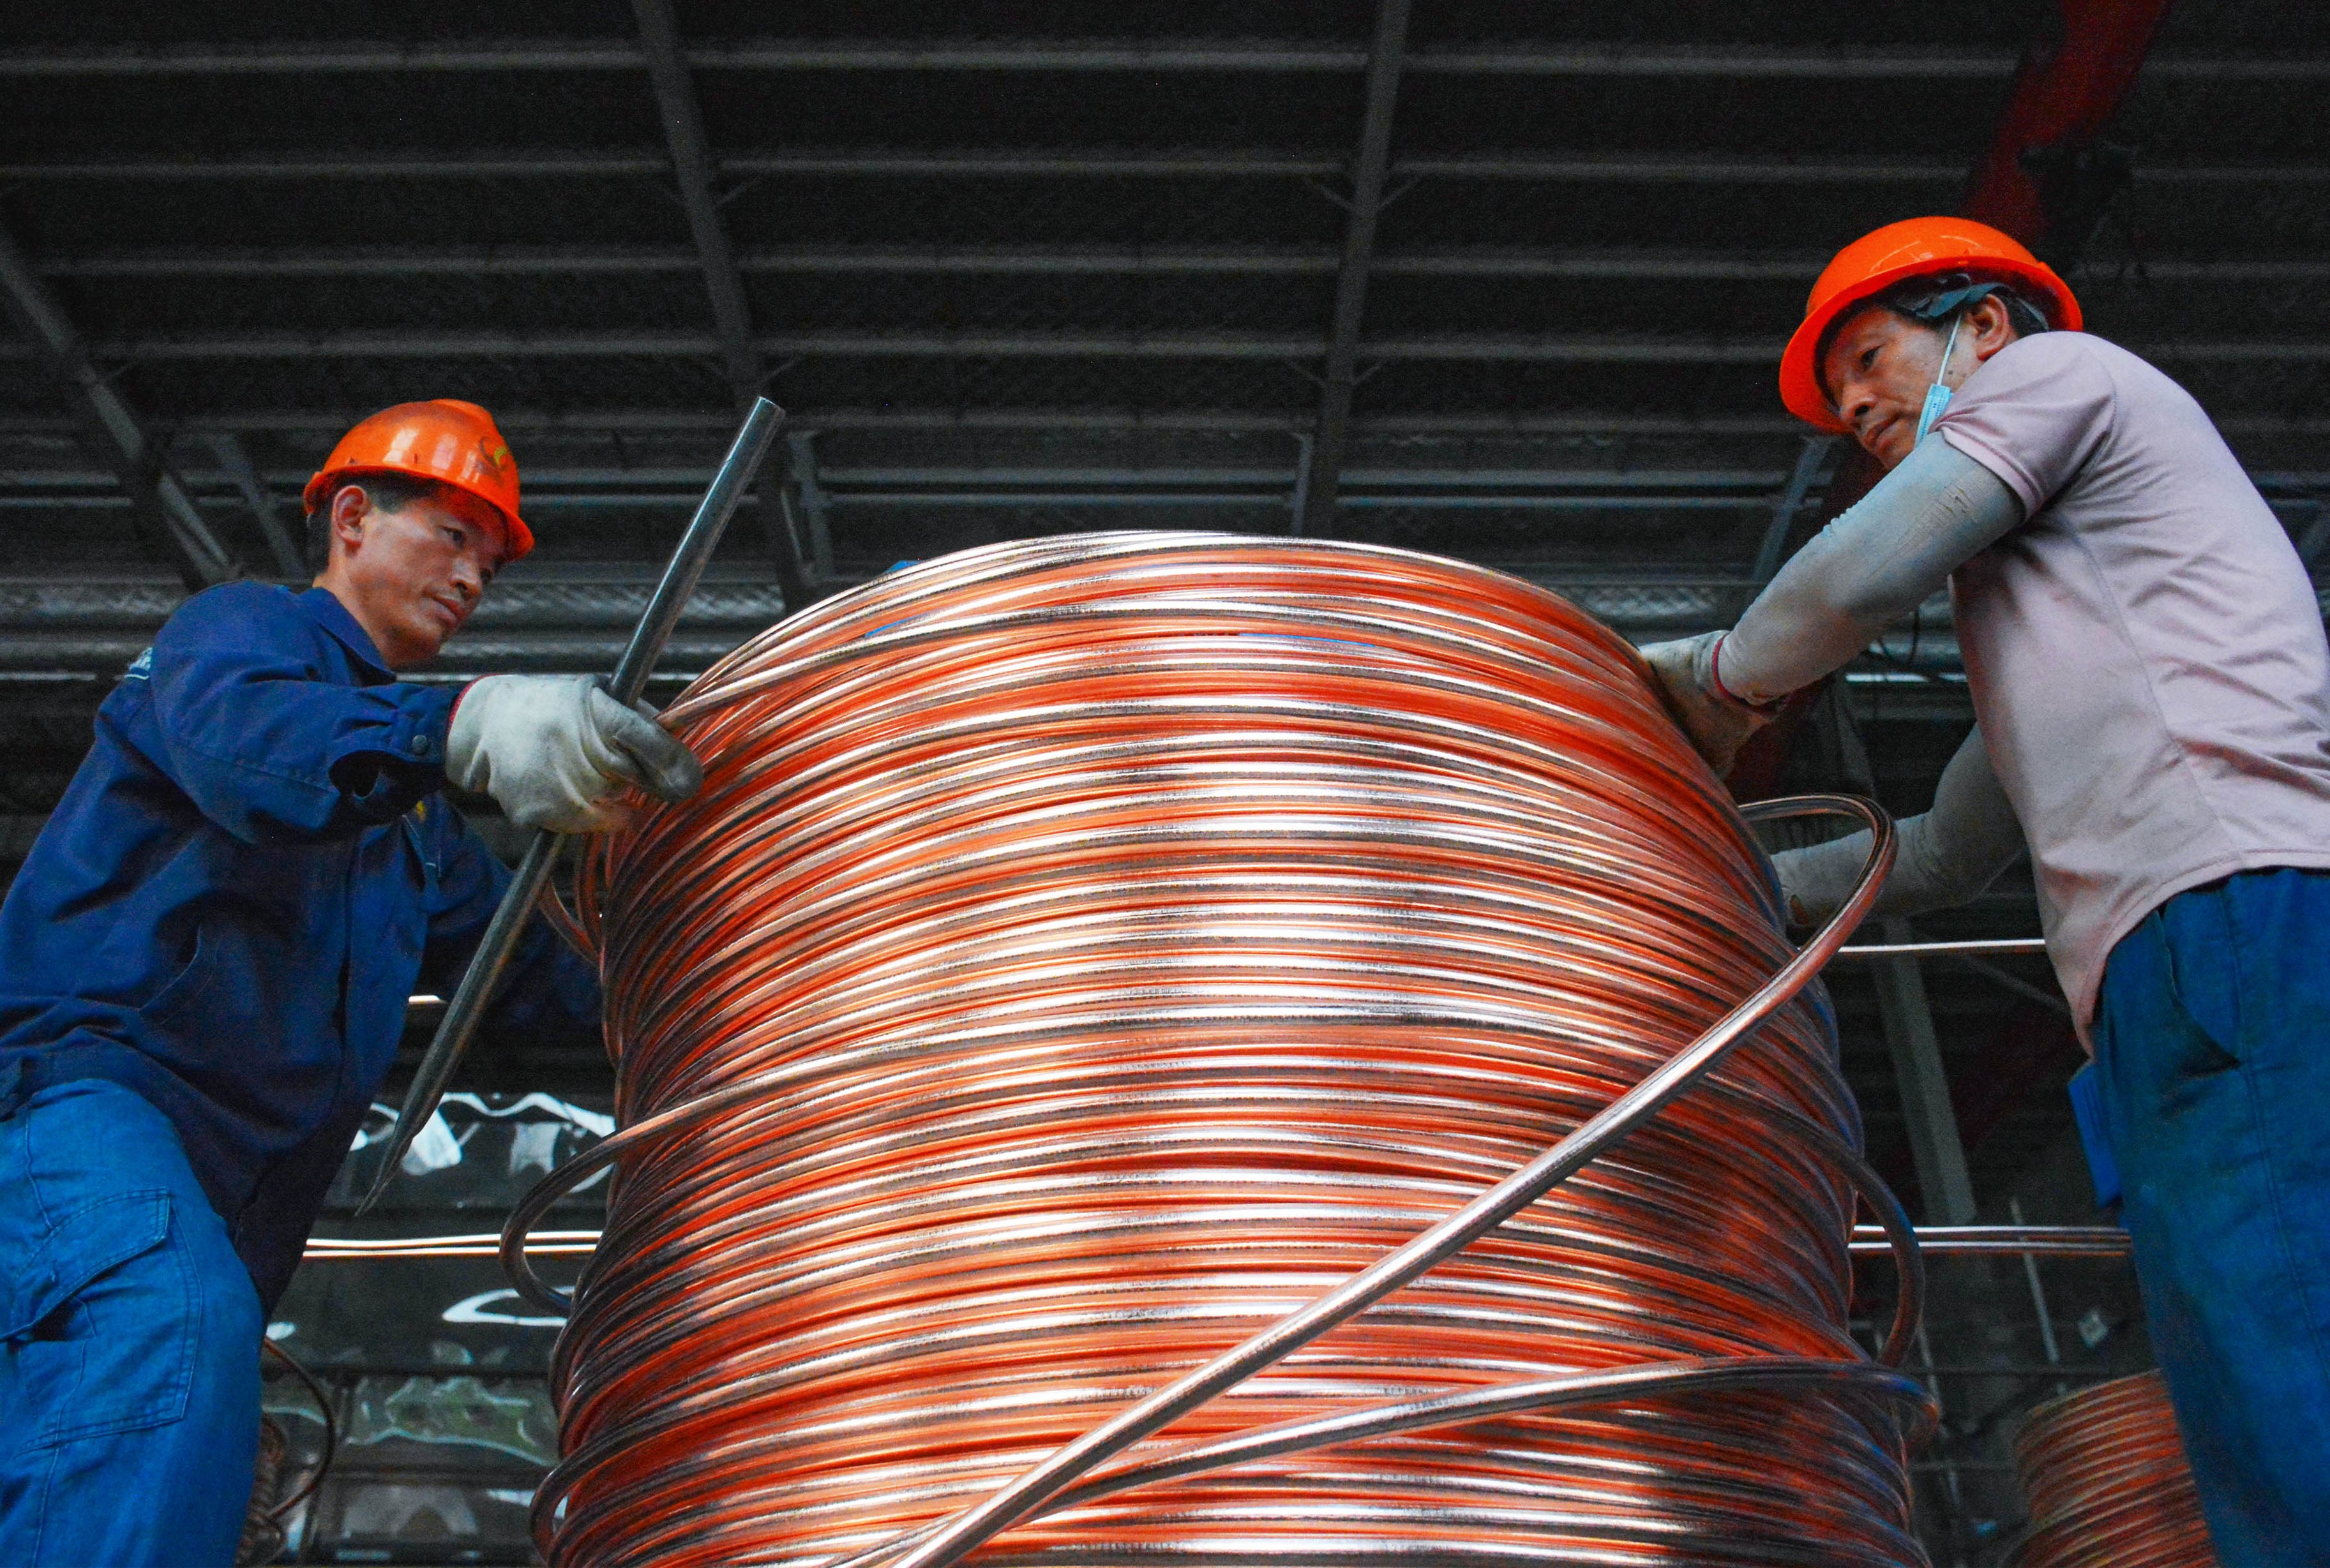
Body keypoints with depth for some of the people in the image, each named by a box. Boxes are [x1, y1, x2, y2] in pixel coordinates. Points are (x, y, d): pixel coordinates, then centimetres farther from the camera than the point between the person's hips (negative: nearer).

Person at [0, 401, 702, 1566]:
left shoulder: (412, 813, 30)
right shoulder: (237, 626, 5)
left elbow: (532, 969, 29)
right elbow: (244, 736, -21)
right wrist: (462, 724, -41)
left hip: (234, 1189, 9)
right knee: (174, 1334, -35)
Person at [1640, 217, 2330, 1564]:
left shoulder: (2055, 368, 15)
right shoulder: (2036, 615, 39)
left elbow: (1864, 574, 0)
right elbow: (1943, 857, 40)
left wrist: (1714, 684, 20)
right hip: (2188, 995, 10)